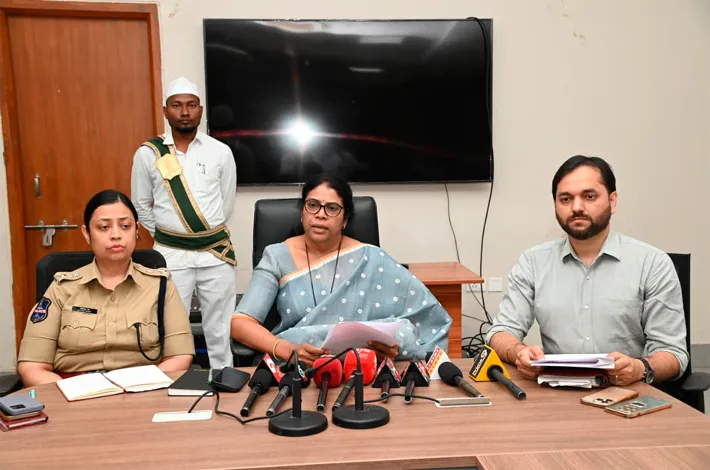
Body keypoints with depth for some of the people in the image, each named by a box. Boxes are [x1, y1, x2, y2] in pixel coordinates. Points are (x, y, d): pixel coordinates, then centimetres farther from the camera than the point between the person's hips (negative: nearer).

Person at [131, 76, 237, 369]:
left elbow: (227, 203, 8)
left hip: (216, 252, 1)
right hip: (171, 254, 0)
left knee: (219, 331, 8)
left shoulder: (221, 152, 1)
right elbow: (141, 206, 10)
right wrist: (165, 235, 10)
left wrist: (209, 233, 11)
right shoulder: (148, 154, 0)